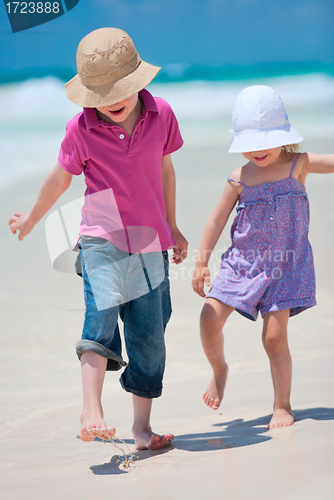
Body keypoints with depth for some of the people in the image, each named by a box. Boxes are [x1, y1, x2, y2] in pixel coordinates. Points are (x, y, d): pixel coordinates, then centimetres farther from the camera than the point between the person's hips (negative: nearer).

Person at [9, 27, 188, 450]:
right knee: (102, 314, -26)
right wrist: (31, 219, 23)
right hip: (102, 239, -3)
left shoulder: (161, 114, -2)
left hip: (150, 243, 3)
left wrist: (172, 226, 24)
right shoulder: (81, 130, -8)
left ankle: (142, 424, 17)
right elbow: (60, 179, 9)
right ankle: (91, 409, -29)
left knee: (149, 338, 5)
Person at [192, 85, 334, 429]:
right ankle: (219, 369, 20)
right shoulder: (239, 180, -2)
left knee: (274, 335, -5)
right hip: (243, 262, 2)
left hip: (285, 264, -2)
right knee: (210, 316, -10)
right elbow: (217, 221, 4)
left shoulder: (297, 166, -4)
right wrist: (201, 263, 2)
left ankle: (282, 405, 10)